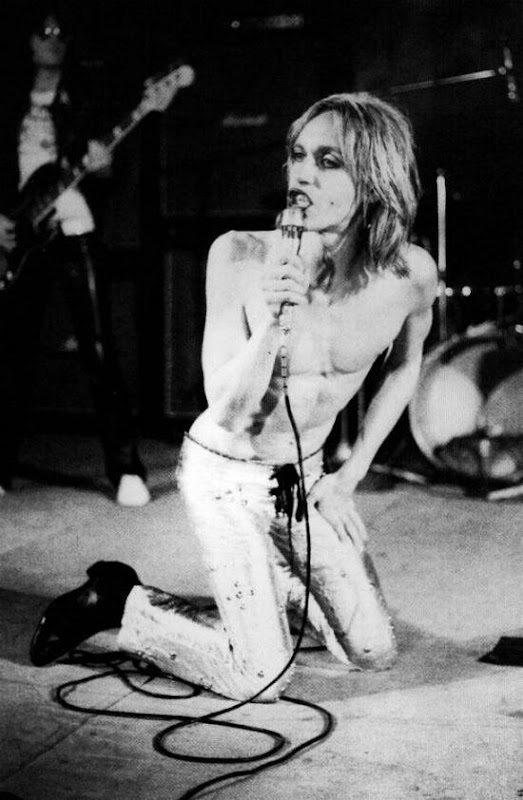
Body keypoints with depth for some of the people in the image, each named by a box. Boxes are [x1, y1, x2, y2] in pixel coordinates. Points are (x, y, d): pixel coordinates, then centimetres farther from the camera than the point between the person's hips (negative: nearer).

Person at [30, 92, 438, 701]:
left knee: (374, 654, 7)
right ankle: (118, 602, 13)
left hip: (306, 474, 4)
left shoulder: (412, 273, -15)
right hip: (226, 471, -4)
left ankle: (275, 585, 34)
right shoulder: (240, 256, -23)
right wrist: (271, 326, -39)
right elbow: (226, 409, -21)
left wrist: (350, 475, 6)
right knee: (262, 679, -8)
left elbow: (403, 366, 8)